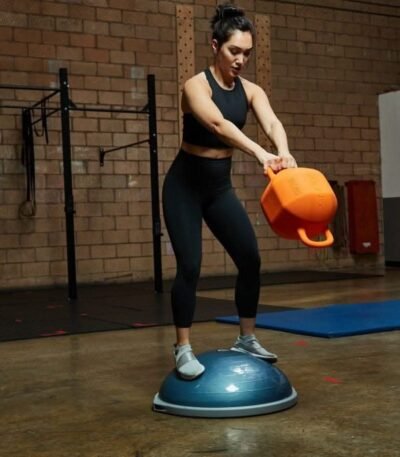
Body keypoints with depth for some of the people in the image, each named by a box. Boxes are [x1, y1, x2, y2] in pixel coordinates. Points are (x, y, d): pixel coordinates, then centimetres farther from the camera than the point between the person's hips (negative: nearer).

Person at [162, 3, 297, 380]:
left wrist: (284, 153, -44)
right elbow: (218, 124, -38)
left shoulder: (251, 91, -2)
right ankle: (183, 349, 2)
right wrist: (259, 153, -54)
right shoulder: (196, 86, -18)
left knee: (250, 259, 1)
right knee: (189, 266, -12)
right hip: (185, 184, -5)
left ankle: (246, 340, 16)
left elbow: (272, 123, -22)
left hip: (220, 186, 6)